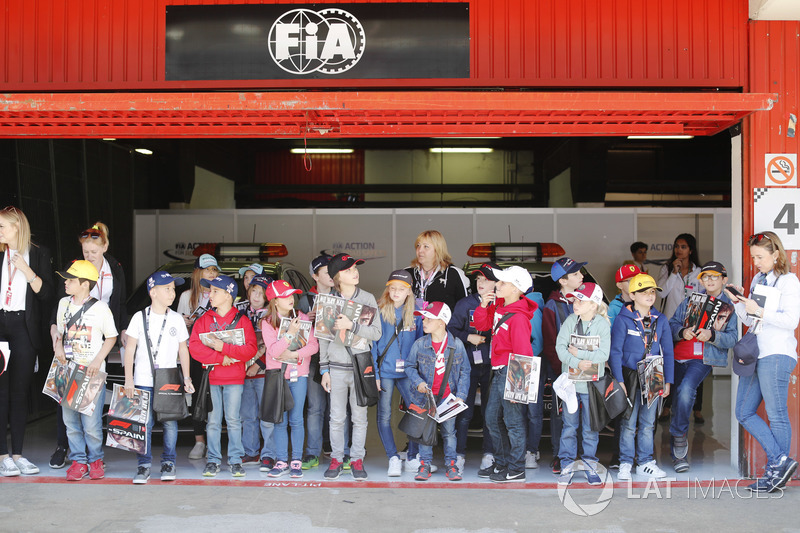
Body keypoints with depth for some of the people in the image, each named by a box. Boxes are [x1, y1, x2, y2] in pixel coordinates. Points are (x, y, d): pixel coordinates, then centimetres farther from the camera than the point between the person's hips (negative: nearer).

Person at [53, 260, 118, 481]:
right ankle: (78, 461, 16)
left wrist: (98, 360, -11)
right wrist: (58, 347, -1)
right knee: (70, 419, 5)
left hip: (92, 373, -5)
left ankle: (95, 459, 15)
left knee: (91, 421, -4)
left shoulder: (100, 308, -7)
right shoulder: (63, 304, 8)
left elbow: (111, 337, 1)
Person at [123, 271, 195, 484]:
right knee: (144, 423, -2)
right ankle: (144, 465, 8)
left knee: (170, 423, 0)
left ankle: (168, 463, 13)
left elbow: (183, 350, 12)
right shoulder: (140, 317, 2)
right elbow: (130, 349, 3)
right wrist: (128, 379, -3)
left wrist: (186, 377, 5)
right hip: (143, 381, -1)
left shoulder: (177, 319, 7)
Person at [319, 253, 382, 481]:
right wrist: (324, 369, 4)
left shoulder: (368, 299, 1)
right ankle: (336, 458, 17)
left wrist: (352, 326, -21)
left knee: (360, 417, 4)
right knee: (337, 417, 4)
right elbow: (323, 336, 7)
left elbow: (376, 332, -7)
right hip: (337, 366, 1)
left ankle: (357, 459, 15)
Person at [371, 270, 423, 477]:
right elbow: (372, 342, -1)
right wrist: (374, 372, -7)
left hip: (407, 372, 2)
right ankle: (393, 459, 11)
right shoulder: (379, 311, -1)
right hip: (385, 371, -2)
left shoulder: (415, 314, 6)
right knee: (384, 416, 0)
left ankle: (413, 457, 14)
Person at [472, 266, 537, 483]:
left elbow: (523, 352, -20)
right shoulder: (498, 307, 7)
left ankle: (516, 470, 11)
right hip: (499, 371, 10)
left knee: (513, 422, 0)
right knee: (492, 418, 18)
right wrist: (483, 306, 0)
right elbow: (482, 324, 19)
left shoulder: (518, 317, -20)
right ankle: (501, 463, 31)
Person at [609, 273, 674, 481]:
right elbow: (615, 352, -6)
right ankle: (625, 464, 9)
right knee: (629, 423, 0)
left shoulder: (660, 320, 6)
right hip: (630, 376, -3)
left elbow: (667, 352, 11)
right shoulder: (623, 319, -5)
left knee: (648, 422, 9)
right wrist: (619, 381, -12)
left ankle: (645, 463, 19)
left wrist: (667, 381, 6)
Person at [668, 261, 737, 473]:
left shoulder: (729, 307, 6)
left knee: (686, 390, -30)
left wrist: (712, 335, -19)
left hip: (703, 359, -4)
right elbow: (672, 324, 9)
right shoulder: (690, 301, 13)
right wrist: (683, 332, -12)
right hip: (679, 356, 4)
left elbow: (732, 338, -2)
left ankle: (678, 436, -12)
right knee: (678, 401, 6)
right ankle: (679, 455, 17)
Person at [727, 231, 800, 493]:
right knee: (744, 413, 4)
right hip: (754, 354, 8)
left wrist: (759, 310, -17)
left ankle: (777, 472, 4)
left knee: (776, 415, -3)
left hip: (777, 355, -8)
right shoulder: (757, 280, 18)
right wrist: (739, 303, 3)